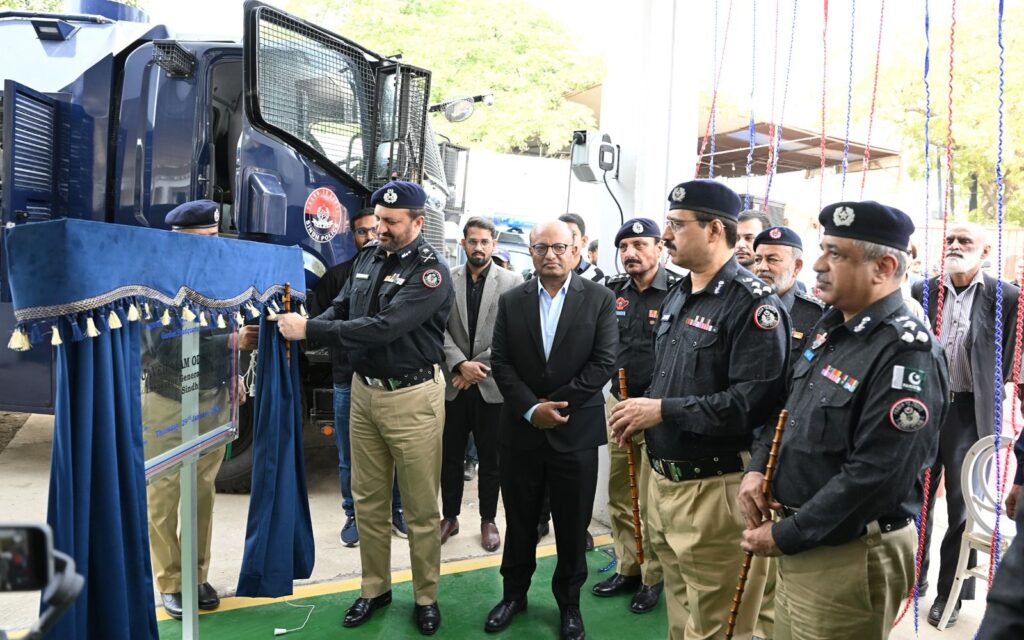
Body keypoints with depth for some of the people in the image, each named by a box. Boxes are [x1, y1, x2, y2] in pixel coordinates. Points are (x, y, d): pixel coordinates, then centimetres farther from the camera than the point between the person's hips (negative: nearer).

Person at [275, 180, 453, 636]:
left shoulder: (430, 272, -15)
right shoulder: (368, 260, 7)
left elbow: (383, 327, -25)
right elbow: (340, 311, 7)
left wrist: (310, 330, -23)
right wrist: (300, 325, -14)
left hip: (412, 396, -6)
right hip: (363, 390, 6)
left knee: (421, 507, 6)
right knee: (368, 500, 15)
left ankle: (426, 597, 23)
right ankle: (375, 588, 32)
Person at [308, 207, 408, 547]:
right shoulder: (337, 276, 6)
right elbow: (317, 322, 5)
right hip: (349, 381, 1)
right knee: (349, 456, 9)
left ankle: (397, 510, 26)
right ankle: (353, 516, 25)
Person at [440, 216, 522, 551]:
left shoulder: (511, 282, -1)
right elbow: (439, 328, -2)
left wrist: (479, 367, -11)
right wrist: (460, 365, -14)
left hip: (492, 384, -1)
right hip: (454, 382, 1)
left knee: (490, 457, 9)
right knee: (450, 455, 11)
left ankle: (488, 520, 25)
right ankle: (450, 517, 28)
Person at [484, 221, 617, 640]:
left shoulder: (599, 299, -3)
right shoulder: (511, 301, 4)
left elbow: (603, 363, -9)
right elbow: (501, 362, -1)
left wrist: (555, 405, -13)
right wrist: (531, 409, -13)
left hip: (576, 431, -2)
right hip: (521, 430, 2)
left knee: (573, 524, 11)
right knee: (519, 520, 14)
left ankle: (569, 601, 30)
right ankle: (514, 593, 34)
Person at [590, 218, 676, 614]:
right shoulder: (611, 292, 7)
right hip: (617, 403, 6)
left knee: (652, 501, 5)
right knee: (618, 496, 15)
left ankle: (653, 578, 23)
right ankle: (628, 569, 31)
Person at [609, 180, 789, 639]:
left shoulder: (753, 303, -15)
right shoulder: (677, 297, 13)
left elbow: (756, 401, -25)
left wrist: (663, 411, -21)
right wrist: (642, 412, 2)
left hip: (714, 489, -8)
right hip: (662, 478, 9)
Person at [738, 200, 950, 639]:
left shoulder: (906, 353, -22)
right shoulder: (831, 327, 6)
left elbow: (875, 476, -26)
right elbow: (790, 410, 17)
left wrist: (783, 536, -19)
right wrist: (757, 468, 0)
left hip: (851, 557, -8)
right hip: (801, 543, 8)